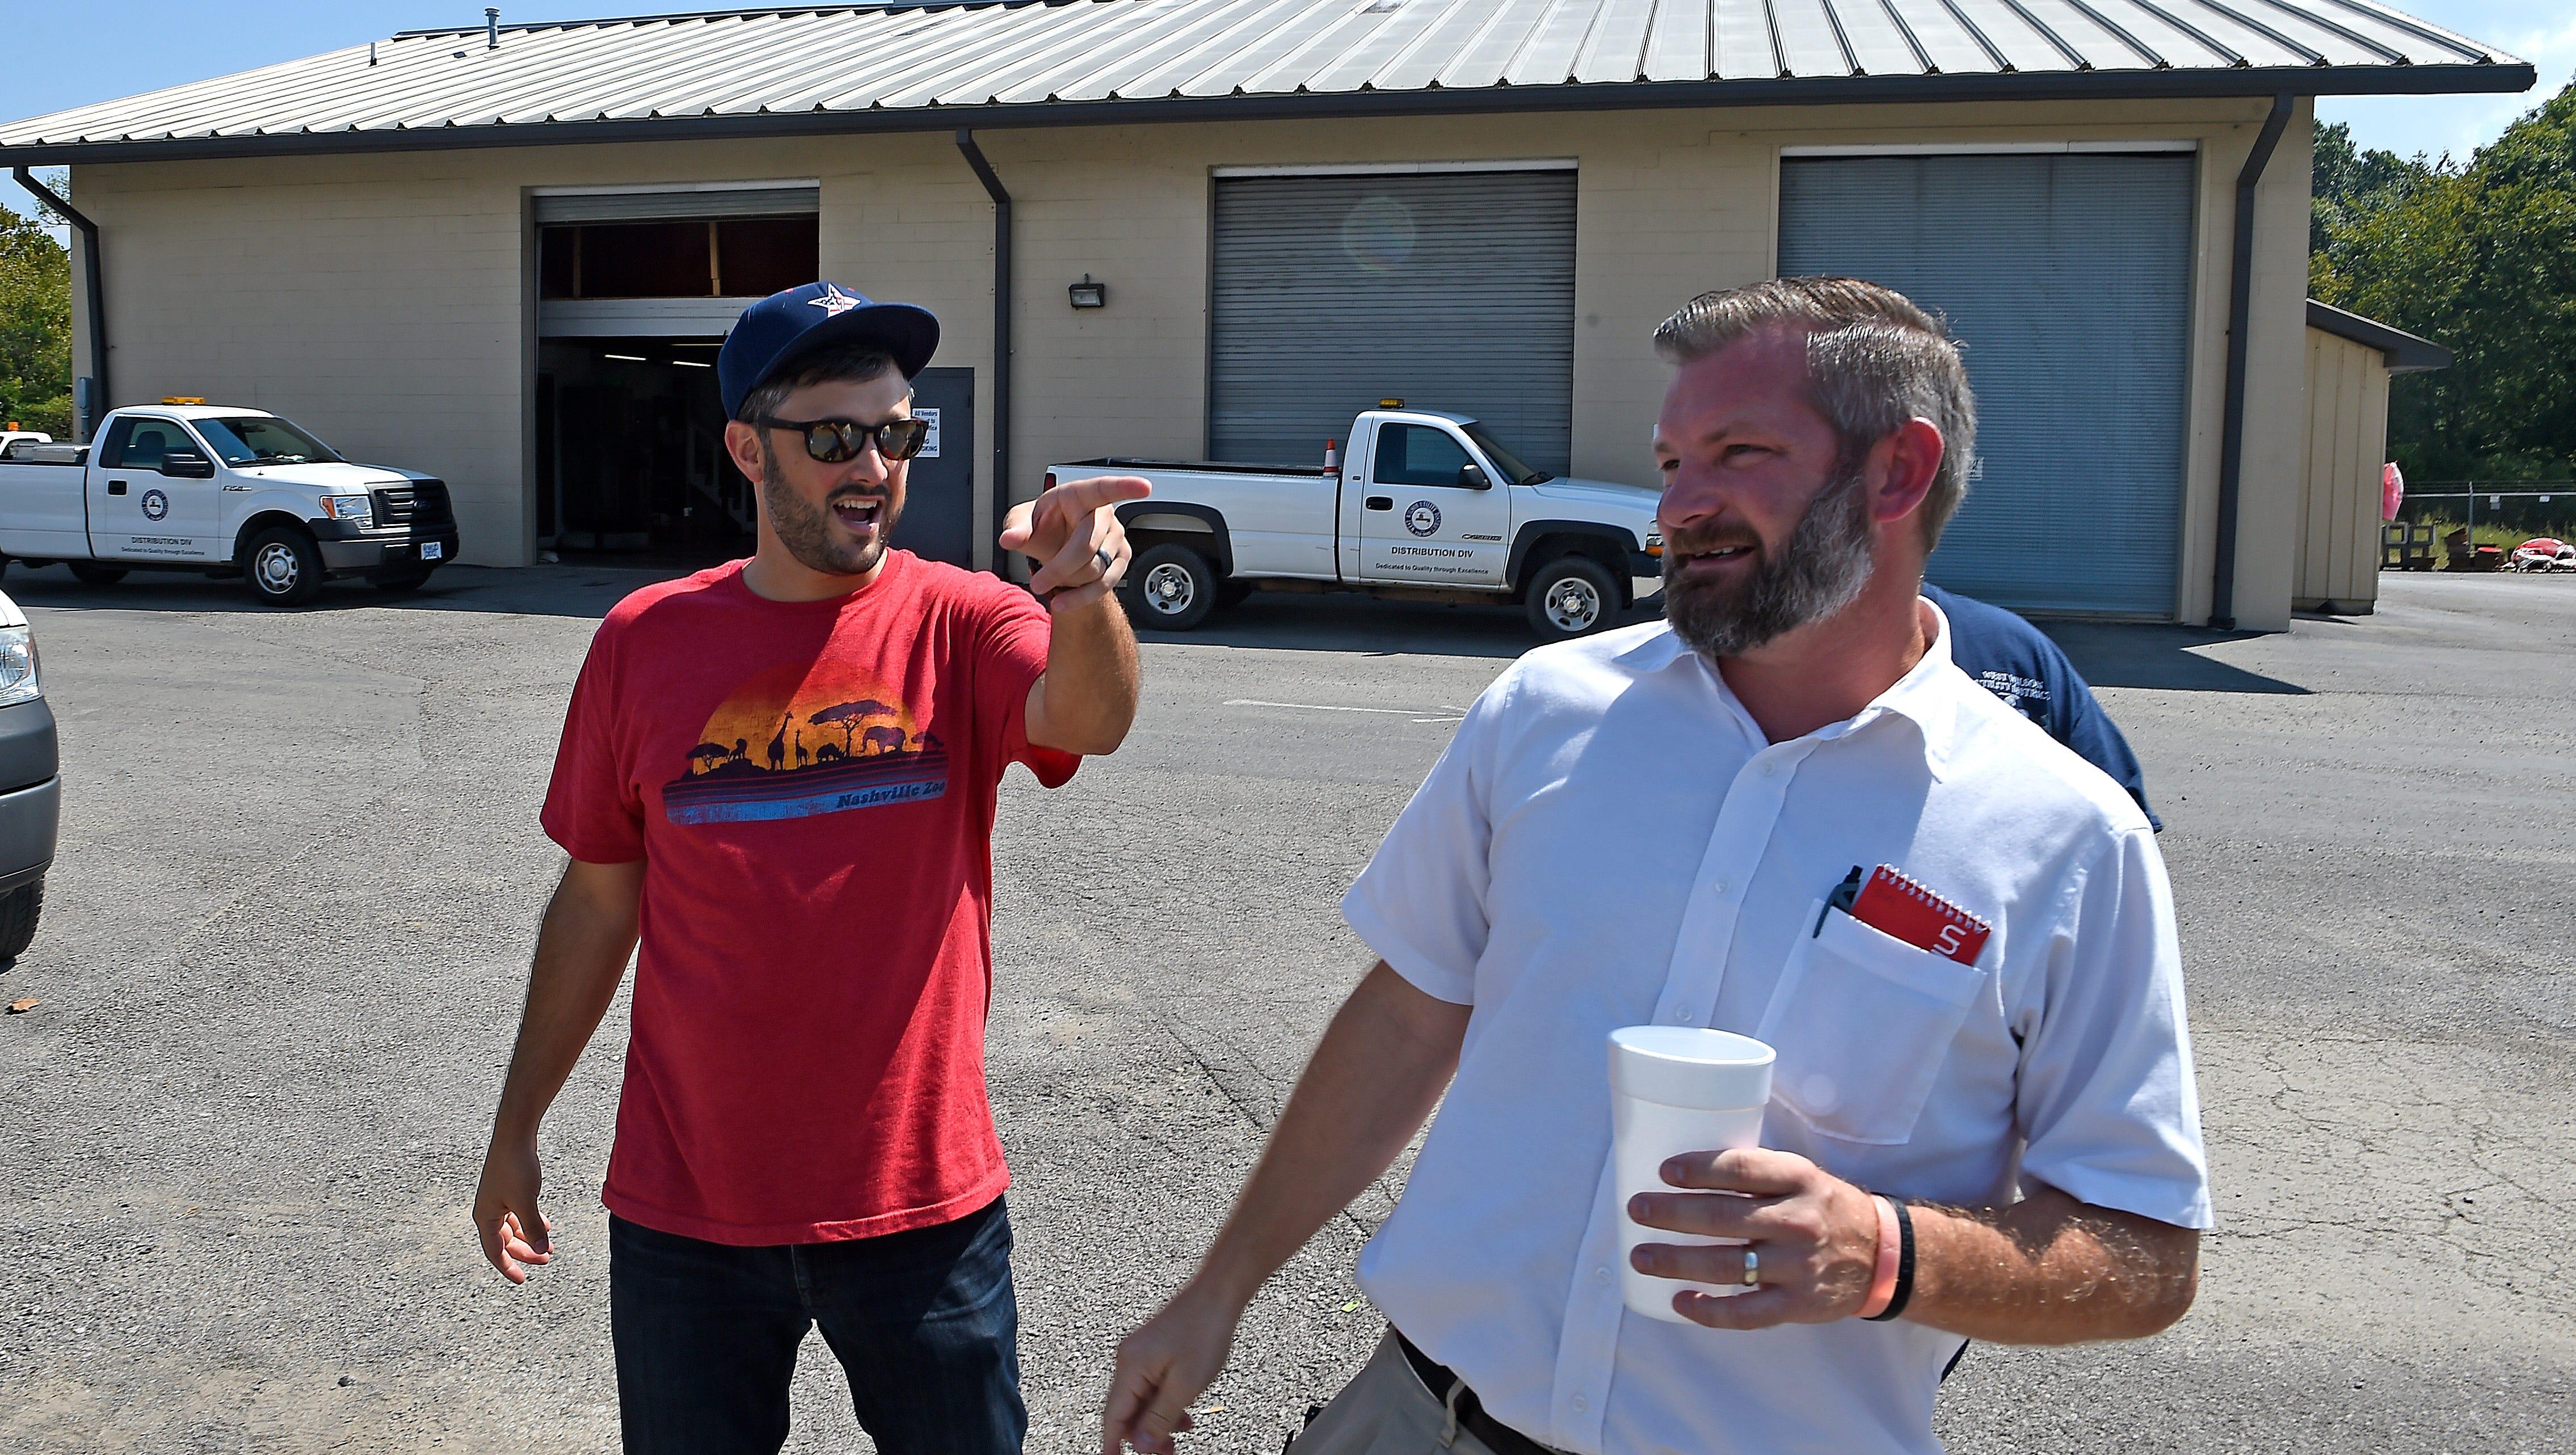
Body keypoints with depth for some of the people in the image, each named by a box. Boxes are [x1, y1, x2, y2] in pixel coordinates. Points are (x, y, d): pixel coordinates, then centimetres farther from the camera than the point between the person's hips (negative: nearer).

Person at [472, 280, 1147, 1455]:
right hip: (685, 1210, 1)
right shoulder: (645, 643, -2)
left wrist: (1080, 598, -50)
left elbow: (1087, 719, -28)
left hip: (924, 1197, -1)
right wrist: (517, 1127, 10)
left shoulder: (959, 625, -6)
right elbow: (598, 898, 6)